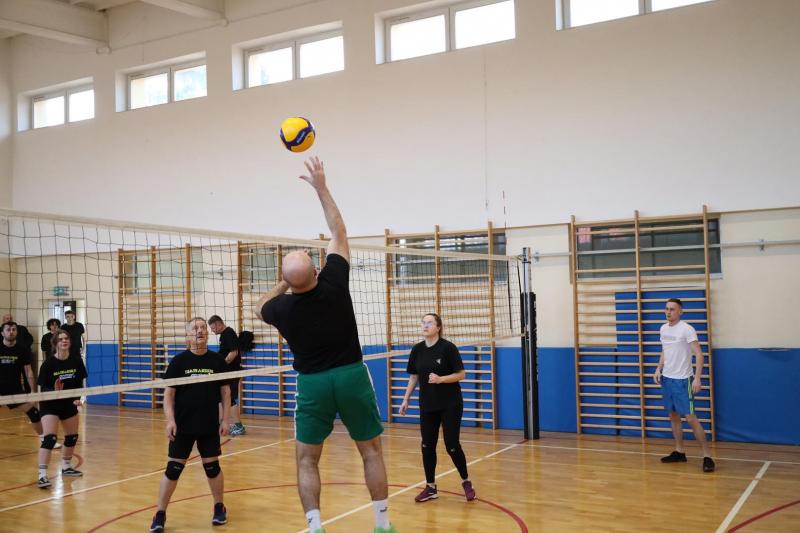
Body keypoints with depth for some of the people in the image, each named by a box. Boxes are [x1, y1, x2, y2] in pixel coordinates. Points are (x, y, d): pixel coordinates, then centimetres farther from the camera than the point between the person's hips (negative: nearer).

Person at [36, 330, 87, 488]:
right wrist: (55, 392, -35)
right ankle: (42, 475, -17)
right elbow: (43, 389, -15)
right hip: (50, 405, -5)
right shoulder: (48, 364, -17)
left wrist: (78, 398, -13)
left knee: (72, 437, 16)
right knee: (49, 438, -19)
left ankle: (66, 467, 37)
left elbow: (80, 384, 3)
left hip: (69, 404, 5)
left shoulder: (76, 361, -7)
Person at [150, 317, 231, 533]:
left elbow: (225, 392, 5)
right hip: (182, 427, -1)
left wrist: (225, 420, 0)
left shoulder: (217, 361, 0)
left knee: (212, 467, 8)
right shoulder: (178, 361, -3)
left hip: (210, 427, 1)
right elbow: (168, 393, -3)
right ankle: (160, 515, 11)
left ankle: (219, 507, 27)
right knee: (173, 469, 0)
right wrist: (170, 420, -13)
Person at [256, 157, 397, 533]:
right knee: (371, 452, 12)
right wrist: (321, 187, 4)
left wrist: (282, 285, 22)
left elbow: (259, 306, 18)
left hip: (313, 384, 0)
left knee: (306, 460, 11)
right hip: (352, 376, 0)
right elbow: (339, 232, 0)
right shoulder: (334, 284, -13)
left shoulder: (283, 308, -10)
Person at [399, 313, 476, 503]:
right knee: (427, 446, 3)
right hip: (427, 406, 4)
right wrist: (406, 399, 6)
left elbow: (461, 374, -12)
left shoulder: (448, 348, -12)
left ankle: (466, 482, 19)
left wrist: (441, 379, -26)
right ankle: (430, 487, 15)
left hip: (450, 405, -4)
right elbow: (413, 377, 11)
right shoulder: (417, 350, 2)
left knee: (452, 446, -2)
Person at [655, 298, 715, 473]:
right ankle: (679, 452, 22)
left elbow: (699, 354, -16)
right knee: (673, 416, 12)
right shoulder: (663, 329, 8)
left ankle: (707, 456, -4)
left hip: (682, 380, -7)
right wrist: (659, 369, 9)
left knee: (690, 418, -10)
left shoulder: (686, 329, -14)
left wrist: (697, 378, -24)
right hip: (667, 378, 7)